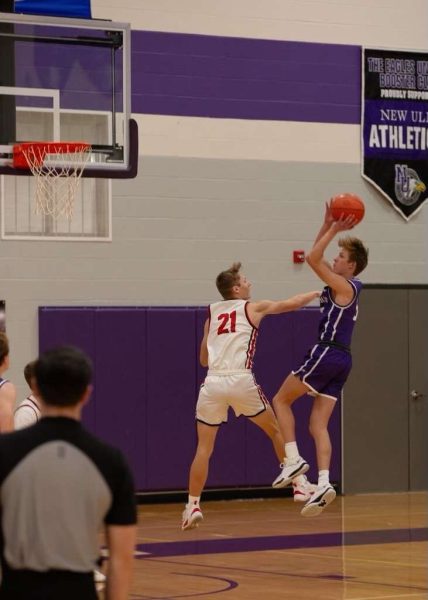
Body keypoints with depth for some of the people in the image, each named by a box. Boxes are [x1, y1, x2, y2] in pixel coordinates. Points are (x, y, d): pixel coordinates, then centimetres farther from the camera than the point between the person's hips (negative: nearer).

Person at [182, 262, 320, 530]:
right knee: (276, 430, 17)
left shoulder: (212, 314, 20)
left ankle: (193, 506, 0)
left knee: (204, 448, 7)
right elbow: (292, 304, 22)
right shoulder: (253, 308, 10)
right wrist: (317, 293, 38)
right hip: (241, 381, -3)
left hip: (213, 383, 3)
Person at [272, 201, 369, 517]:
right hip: (341, 360, 9)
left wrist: (333, 230, -9)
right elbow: (317, 258, 26)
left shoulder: (344, 287, -10)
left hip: (327, 353, -9)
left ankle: (293, 459, -8)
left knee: (281, 400, 4)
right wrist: (328, 225, 19)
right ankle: (324, 483, -12)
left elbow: (313, 259, -16)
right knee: (318, 424, 1)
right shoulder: (346, 287, 16)